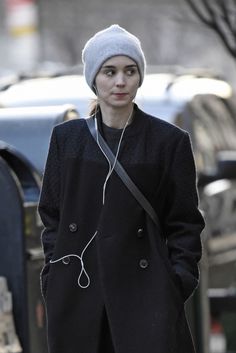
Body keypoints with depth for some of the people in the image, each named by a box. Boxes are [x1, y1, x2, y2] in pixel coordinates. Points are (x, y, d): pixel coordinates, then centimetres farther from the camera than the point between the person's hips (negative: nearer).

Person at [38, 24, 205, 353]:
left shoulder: (169, 141, 1)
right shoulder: (66, 138, 7)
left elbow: (184, 223, 3)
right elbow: (51, 212, 12)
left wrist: (178, 284, -6)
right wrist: (53, 277, 3)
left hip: (144, 287, -2)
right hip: (76, 291, 2)